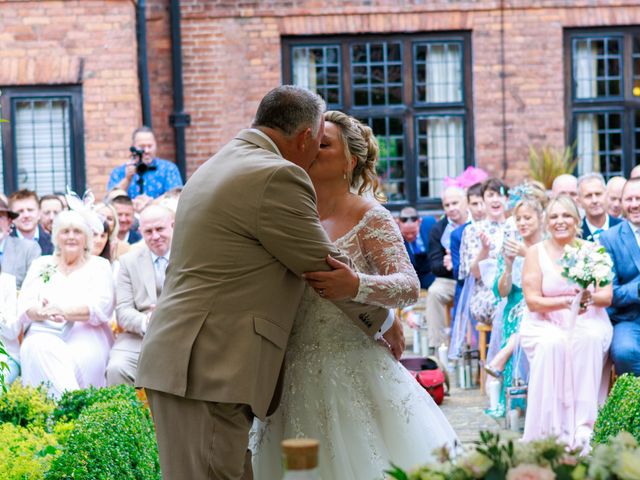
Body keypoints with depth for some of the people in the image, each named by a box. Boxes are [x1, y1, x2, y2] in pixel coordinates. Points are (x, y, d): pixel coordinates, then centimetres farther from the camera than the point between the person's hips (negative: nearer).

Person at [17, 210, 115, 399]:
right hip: (45, 335, 1)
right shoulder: (40, 265, 20)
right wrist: (44, 313, -16)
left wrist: (63, 311, -18)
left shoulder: (99, 265, 14)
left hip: (86, 336, -1)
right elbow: (24, 307, 9)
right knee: (40, 350, -34)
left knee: (78, 361, -36)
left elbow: (102, 307, -3)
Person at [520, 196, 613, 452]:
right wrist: (566, 302, -22)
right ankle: (551, 430, -31)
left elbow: (607, 296, -2)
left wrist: (590, 298, -25)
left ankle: (583, 427, -34)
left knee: (589, 340, -34)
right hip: (545, 325, -1)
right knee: (552, 344, -35)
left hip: (588, 321, 1)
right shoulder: (536, 253, 3)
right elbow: (532, 301, -5)